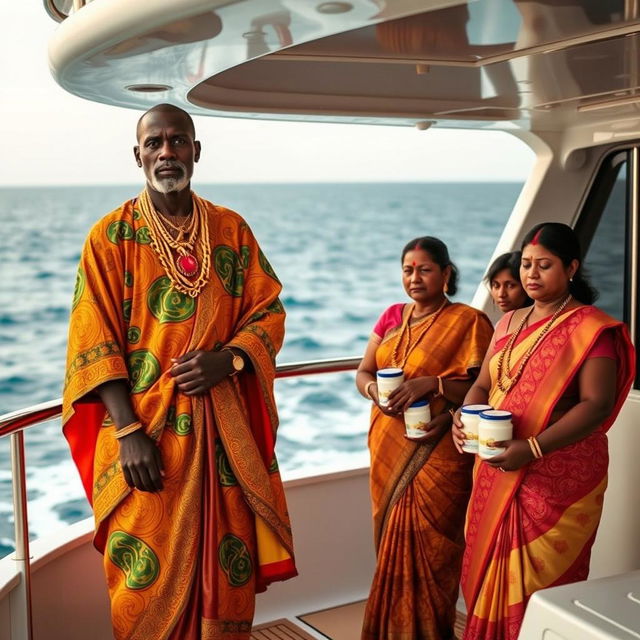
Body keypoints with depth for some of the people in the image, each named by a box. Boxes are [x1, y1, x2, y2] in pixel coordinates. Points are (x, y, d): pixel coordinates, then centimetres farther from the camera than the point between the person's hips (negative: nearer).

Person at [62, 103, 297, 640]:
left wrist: (227, 358, -13)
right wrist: (128, 431, -14)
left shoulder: (231, 229, 7)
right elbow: (94, 343, -5)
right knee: (150, 579, 4)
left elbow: (269, 312, 8)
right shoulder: (111, 235, -1)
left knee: (229, 570, 9)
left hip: (225, 429, 3)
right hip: (146, 428, -2)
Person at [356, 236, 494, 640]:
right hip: (389, 451, 6)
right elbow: (362, 372, 12)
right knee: (393, 543, 12)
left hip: (437, 454, -5)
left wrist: (433, 383, -25)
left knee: (427, 547, -3)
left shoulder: (469, 322, -7)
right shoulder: (392, 317, 11)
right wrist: (374, 390, -11)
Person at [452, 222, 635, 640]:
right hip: (498, 474, 6)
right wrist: (465, 418, -9)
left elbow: (597, 405, -17)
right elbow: (482, 386, 14)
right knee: (491, 574, 12)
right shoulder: (510, 324, 12)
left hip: (559, 477, -6)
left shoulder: (591, 329, -9)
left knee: (541, 583, 1)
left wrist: (533, 447, -26)